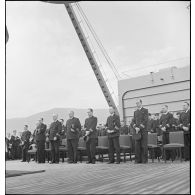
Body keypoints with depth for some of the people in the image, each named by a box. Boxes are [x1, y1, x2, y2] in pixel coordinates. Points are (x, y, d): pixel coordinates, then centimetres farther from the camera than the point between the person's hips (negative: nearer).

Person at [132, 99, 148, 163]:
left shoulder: (145, 110, 2)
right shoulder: (135, 112, 18)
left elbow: (145, 120, -8)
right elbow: (133, 121, 12)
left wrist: (139, 128, -14)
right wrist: (135, 128, -7)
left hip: (143, 130, -4)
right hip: (137, 131, 4)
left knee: (144, 146, -3)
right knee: (137, 145, 1)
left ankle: (144, 160, 4)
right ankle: (138, 159, 6)